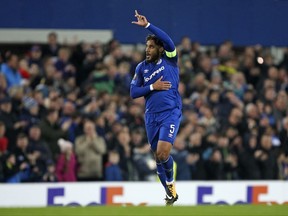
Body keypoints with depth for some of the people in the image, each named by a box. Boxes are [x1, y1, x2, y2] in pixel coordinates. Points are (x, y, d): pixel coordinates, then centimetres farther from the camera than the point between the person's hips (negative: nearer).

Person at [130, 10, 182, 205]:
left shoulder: (169, 60, -1)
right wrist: (152, 87, -10)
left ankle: (170, 182, 7)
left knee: (162, 153, -20)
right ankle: (170, 193, 22)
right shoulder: (142, 67, 9)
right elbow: (133, 92, 4)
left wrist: (147, 25, -25)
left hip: (171, 113, -5)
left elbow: (168, 41, -21)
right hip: (151, 116, 5)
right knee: (159, 156, 8)